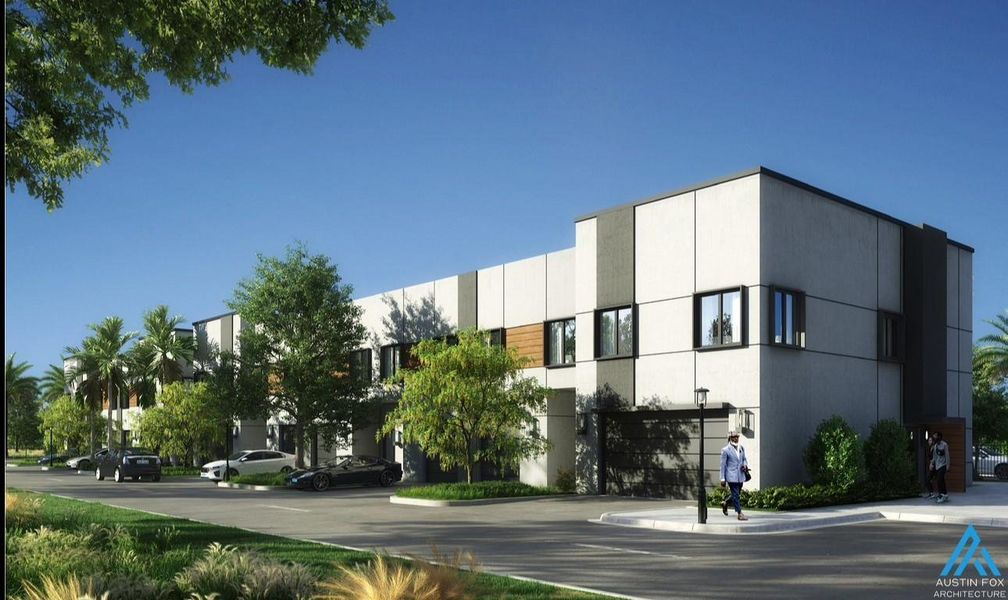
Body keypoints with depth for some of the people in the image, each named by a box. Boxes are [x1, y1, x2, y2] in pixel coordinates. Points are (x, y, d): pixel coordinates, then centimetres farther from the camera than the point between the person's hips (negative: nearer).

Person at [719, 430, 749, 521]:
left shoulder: (741, 448, 10)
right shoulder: (725, 450, -6)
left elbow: (744, 459, 22)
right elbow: (723, 465, -5)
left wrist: (745, 465, -3)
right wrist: (722, 478, -7)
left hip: (741, 476, 6)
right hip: (732, 476, -6)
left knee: (736, 494, 15)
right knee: (735, 495, -7)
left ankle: (725, 503, 39)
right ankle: (739, 514, -4)